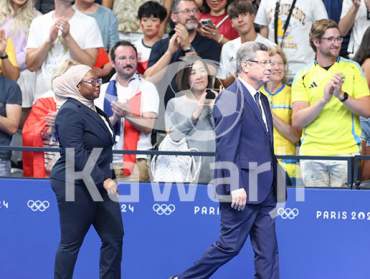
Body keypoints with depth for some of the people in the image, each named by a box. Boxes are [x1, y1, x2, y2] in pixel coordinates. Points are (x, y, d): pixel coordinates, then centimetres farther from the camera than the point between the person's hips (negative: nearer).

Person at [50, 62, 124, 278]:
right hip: (76, 185, -9)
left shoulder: (93, 110, 14)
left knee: (114, 236, 6)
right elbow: (77, 155, -22)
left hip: (100, 185, 9)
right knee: (71, 242, -1)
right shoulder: (71, 112, -15)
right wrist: (104, 180, -24)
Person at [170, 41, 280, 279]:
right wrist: (235, 186, -23)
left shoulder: (262, 100, 17)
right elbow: (225, 146, -18)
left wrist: (272, 183, 18)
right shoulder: (231, 98, -12)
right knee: (230, 245, -1)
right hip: (242, 189, -9)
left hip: (264, 189, 9)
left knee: (268, 250, 6)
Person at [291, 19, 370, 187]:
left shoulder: (352, 69, 7)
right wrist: (324, 100, -16)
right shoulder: (303, 77, 6)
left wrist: (341, 95, -16)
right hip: (312, 152, 1)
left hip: (347, 151, 0)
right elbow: (297, 122, -4)